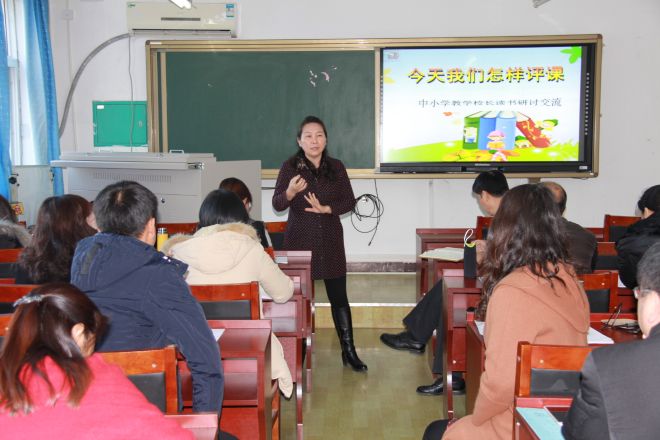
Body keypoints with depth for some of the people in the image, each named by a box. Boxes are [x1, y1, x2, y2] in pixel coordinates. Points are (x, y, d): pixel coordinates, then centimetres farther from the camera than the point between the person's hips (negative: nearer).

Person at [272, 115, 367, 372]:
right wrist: (291, 192, -32)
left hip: (330, 241, 2)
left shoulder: (336, 167, 4)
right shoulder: (290, 167, -3)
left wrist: (327, 209, -14)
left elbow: (349, 202, 4)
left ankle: (348, 351, 10)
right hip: (299, 240, -2)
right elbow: (277, 205, -11)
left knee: (339, 296, 2)